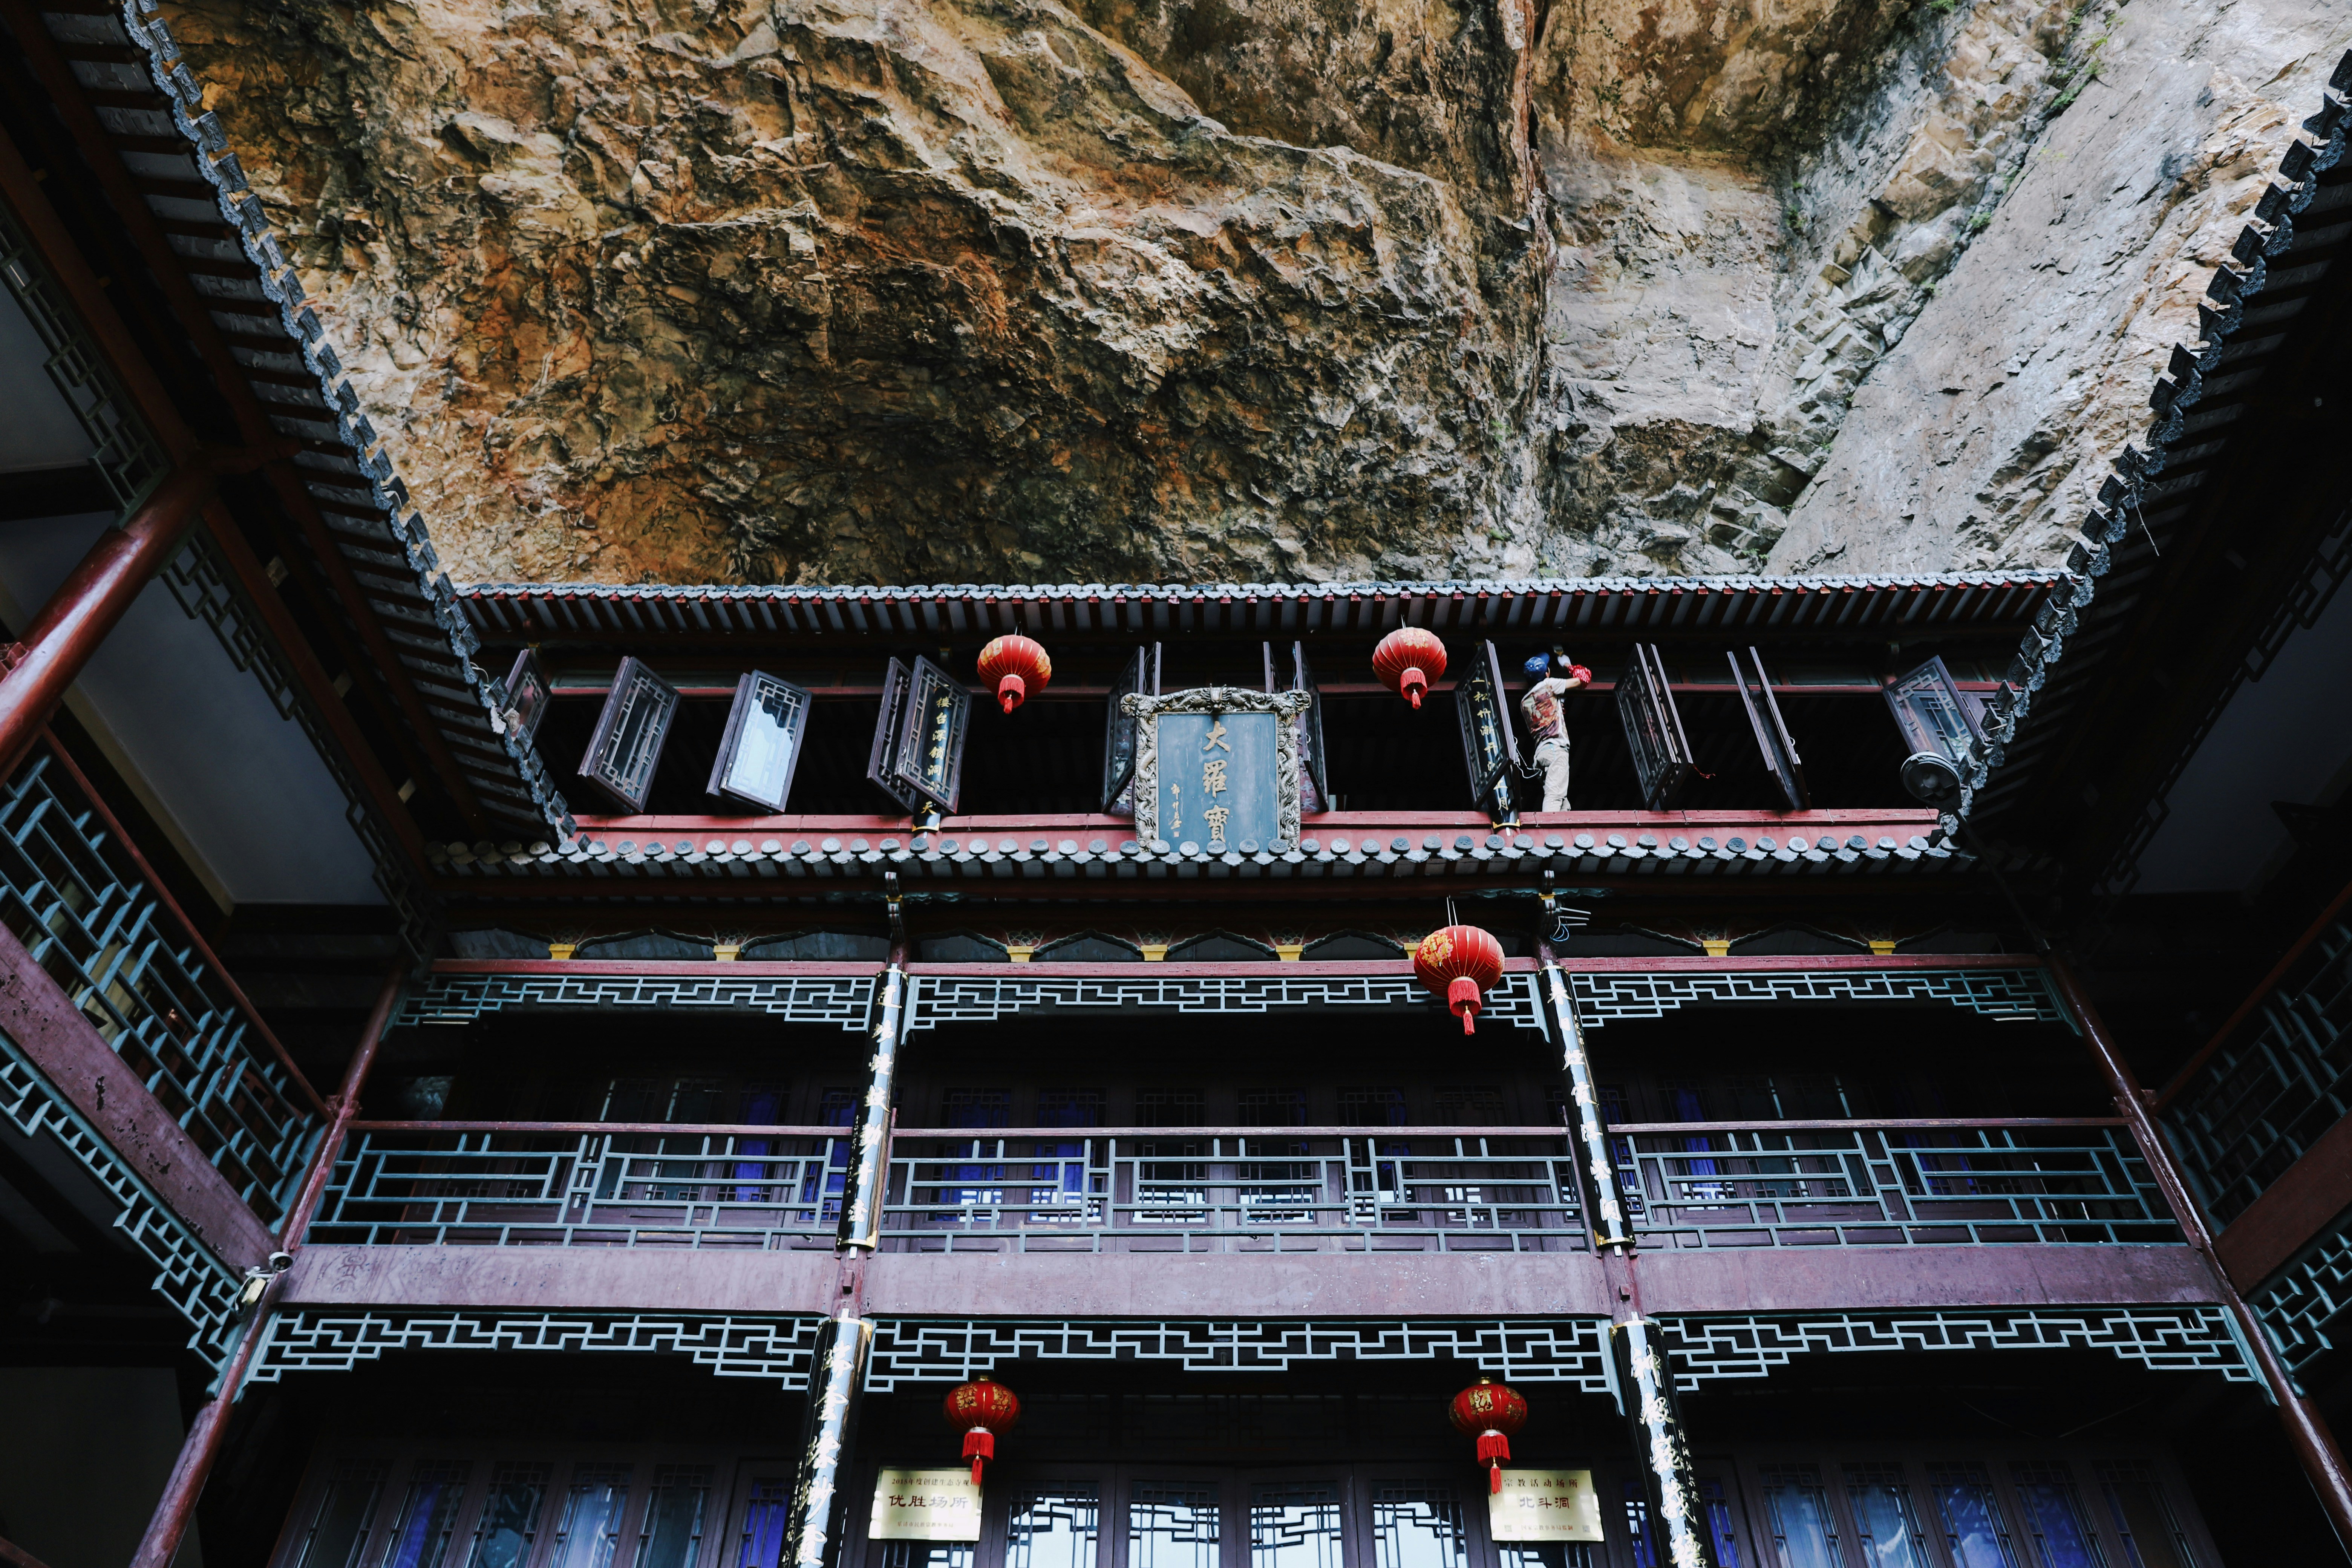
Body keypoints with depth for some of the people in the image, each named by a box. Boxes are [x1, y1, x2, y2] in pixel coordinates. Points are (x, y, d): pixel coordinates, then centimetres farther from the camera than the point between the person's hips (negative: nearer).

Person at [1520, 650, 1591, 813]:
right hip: (1556, 748, -7)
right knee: (1554, 797, -22)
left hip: (1539, 752, 8)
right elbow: (1581, 680, 11)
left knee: (1563, 804, 5)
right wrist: (1567, 665, 31)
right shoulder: (1549, 684, 3)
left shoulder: (1524, 701, 22)